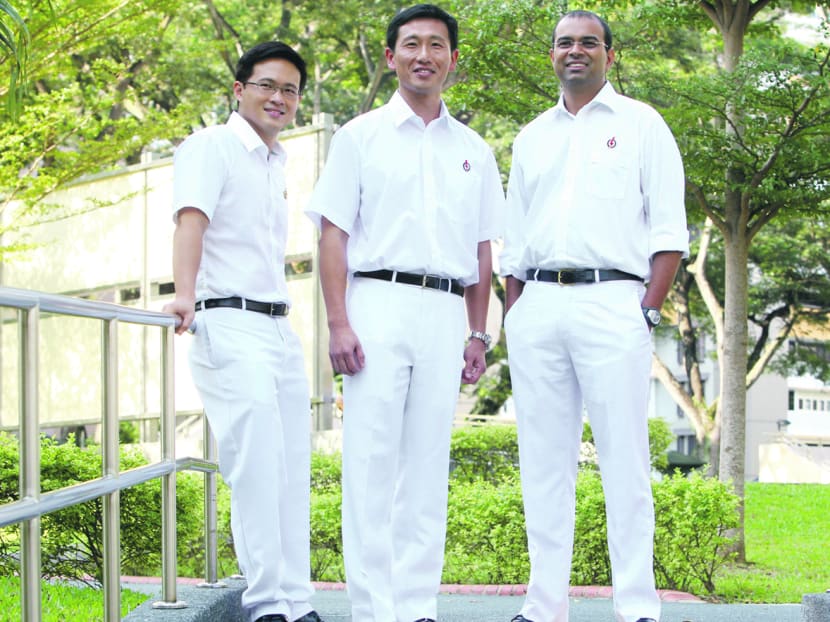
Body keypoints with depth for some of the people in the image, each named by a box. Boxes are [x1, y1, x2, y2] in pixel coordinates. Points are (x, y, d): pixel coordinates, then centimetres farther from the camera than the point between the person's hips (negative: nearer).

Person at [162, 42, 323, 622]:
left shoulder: (277, 163, 20)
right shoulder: (211, 146, -3)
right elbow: (191, 220, -19)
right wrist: (185, 295, -35)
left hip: (279, 328, 8)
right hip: (229, 324, -8)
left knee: (293, 470, 7)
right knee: (257, 465, -15)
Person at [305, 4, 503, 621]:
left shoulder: (473, 151, 17)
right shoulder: (361, 137, 7)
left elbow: (482, 249, 18)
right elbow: (334, 234, 2)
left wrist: (479, 334, 10)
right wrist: (339, 324, -8)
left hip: (445, 315, 3)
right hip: (378, 302, -3)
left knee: (429, 466, 4)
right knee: (371, 461, -6)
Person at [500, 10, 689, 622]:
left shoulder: (640, 124, 8)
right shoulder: (531, 137, 21)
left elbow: (669, 231, 1)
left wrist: (649, 312, -9)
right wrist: (510, 320, 11)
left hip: (610, 302, -4)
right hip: (536, 305, 5)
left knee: (624, 459, -6)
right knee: (544, 459, 4)